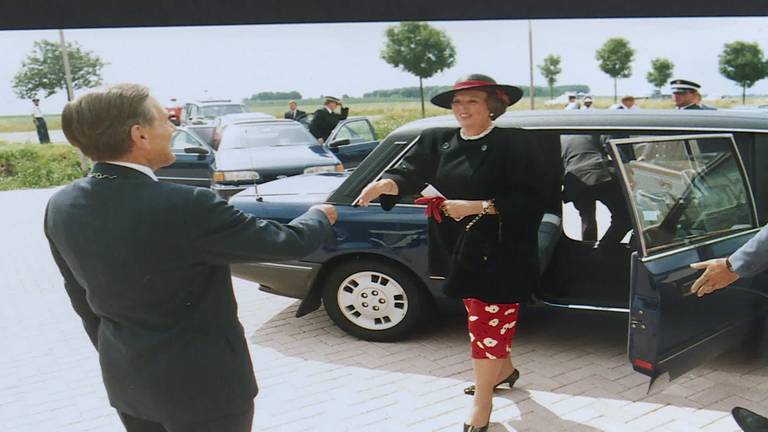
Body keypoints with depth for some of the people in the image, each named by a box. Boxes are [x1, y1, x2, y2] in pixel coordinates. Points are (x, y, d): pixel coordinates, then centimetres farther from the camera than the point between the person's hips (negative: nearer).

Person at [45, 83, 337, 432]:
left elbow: (82, 299, 7)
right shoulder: (186, 207, -28)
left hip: (124, 377, 7)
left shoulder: (61, 206, -6)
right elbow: (289, 243, -17)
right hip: (201, 380, -6)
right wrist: (320, 216, 4)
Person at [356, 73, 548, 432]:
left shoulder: (513, 146, -11)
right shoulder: (438, 141, 4)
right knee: (490, 316, 21)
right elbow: (411, 172, -9)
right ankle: (504, 369, 46)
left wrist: (477, 207, -23)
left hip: (499, 252, -5)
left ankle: (482, 402, 15)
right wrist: (385, 183, -30)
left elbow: (528, 201, -16)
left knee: (487, 321, 1)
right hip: (460, 249, 6)